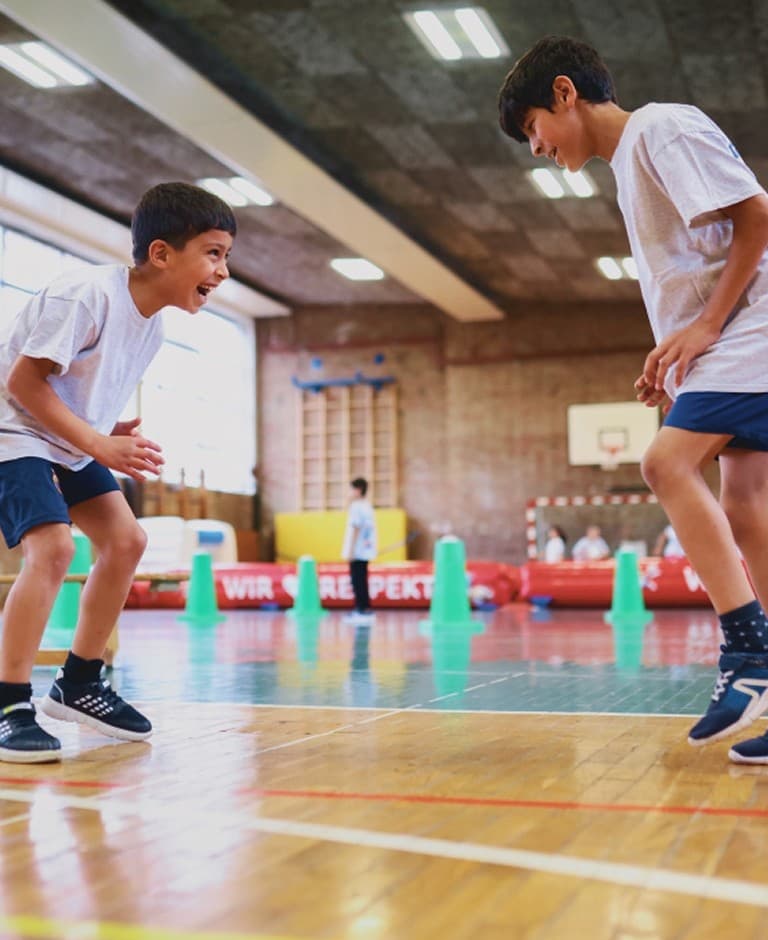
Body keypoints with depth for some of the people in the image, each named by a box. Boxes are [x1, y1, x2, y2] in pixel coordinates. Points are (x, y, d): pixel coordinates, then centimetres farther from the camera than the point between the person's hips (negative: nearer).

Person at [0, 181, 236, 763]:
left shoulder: (153, 324, 2)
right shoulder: (89, 294, -25)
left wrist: (116, 435, -8)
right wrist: (97, 444, -29)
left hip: (73, 445, 9)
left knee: (125, 540, 3)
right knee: (54, 546, -25)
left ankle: (79, 683, 15)